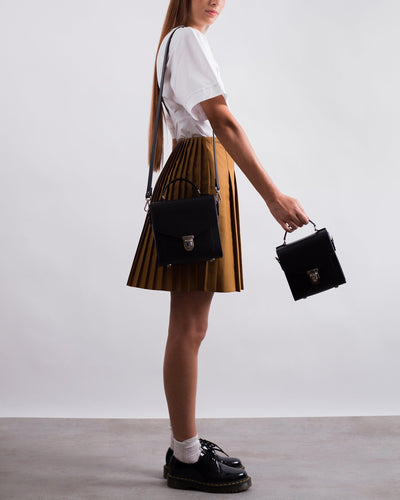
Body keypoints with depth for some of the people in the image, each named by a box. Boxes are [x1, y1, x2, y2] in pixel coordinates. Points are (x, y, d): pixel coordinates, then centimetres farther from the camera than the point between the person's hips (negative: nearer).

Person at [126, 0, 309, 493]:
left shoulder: (178, 43, 26)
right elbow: (222, 122, -18)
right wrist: (271, 194, -24)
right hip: (200, 172, -10)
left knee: (190, 325, 11)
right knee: (189, 327, -7)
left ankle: (184, 443, 20)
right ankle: (186, 459, 3)